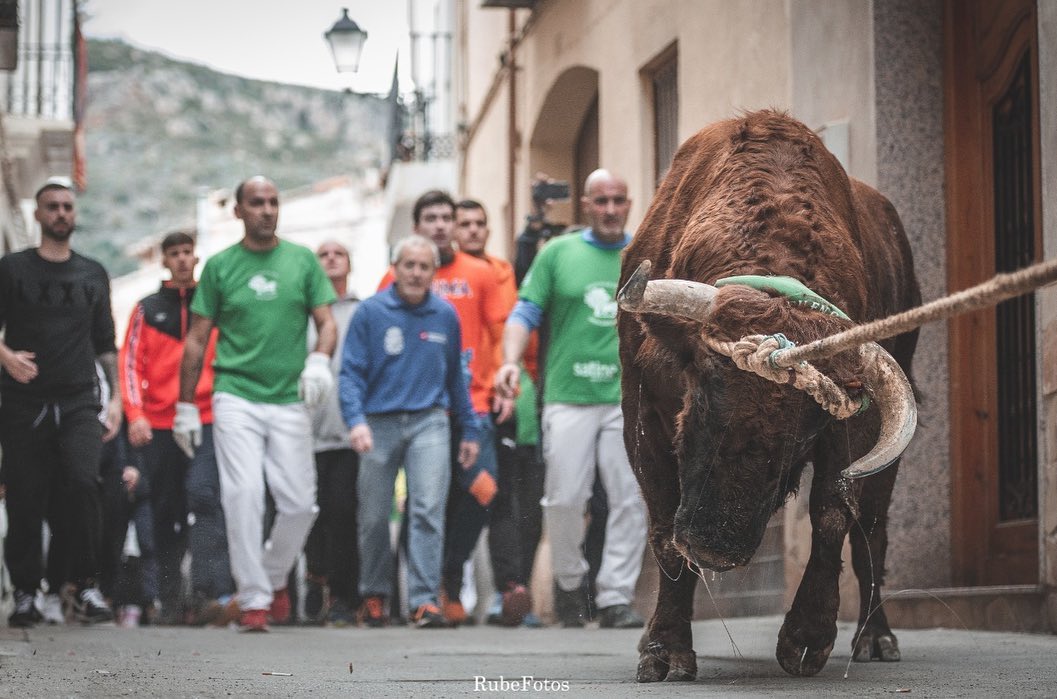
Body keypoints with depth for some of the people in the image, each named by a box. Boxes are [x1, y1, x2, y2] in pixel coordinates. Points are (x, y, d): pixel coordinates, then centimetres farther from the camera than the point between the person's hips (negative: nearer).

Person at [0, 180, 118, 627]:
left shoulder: (93, 274, 15)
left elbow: (105, 342, 18)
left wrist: (115, 396, 10)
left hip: (79, 403, 1)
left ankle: (86, 587, -12)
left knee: (83, 480, -21)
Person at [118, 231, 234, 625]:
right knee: (166, 513, 6)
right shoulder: (147, 310, 12)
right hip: (159, 426, 2)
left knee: (203, 497, -20)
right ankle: (170, 602, 12)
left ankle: (209, 594, -28)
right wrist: (135, 413, -8)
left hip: (207, 422, -2)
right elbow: (130, 362, 6)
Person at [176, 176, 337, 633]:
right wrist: (186, 406, 6)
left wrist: (319, 361, -15)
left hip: (289, 401, 1)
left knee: (299, 502, -1)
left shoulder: (302, 261, 9)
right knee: (244, 494, -12)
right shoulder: (220, 266, 6)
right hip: (236, 396, -1)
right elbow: (197, 339, 9)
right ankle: (253, 599, -5)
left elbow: (327, 322, 7)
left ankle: (274, 578, 24)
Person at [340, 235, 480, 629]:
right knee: (374, 517, 7)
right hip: (380, 423, -1)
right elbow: (351, 372, -4)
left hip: (429, 422, 1)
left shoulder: (445, 316, 7)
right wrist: (355, 419, -18)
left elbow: (456, 376, 16)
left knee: (428, 509, -13)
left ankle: (425, 600, -14)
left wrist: (469, 429, 17)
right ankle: (374, 595, 25)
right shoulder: (371, 312, -1)